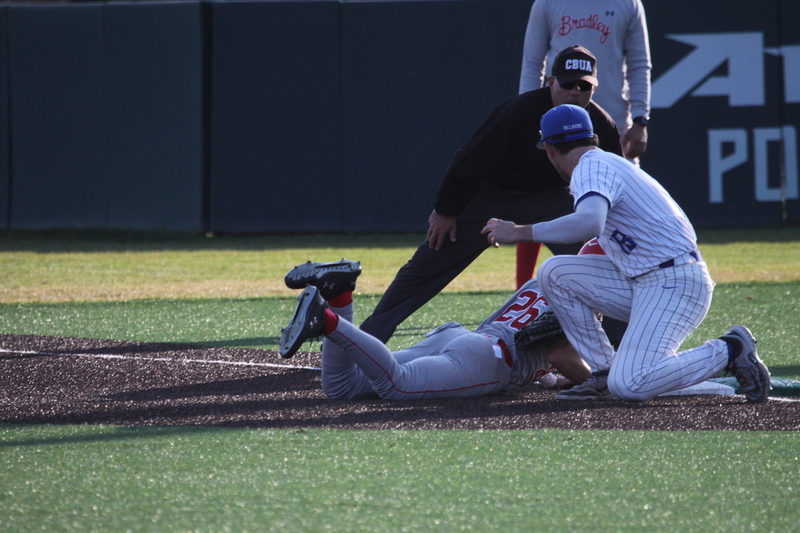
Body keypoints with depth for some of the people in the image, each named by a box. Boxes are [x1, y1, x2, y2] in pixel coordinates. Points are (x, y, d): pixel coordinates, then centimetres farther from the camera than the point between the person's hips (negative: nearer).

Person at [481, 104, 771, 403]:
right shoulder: (610, 163, 20)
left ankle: (729, 351, -6)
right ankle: (604, 371, 5)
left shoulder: (592, 167, -11)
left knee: (628, 386, -22)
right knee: (555, 272, 5)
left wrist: (520, 233, -27)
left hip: (675, 284, -10)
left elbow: (590, 221, -32)